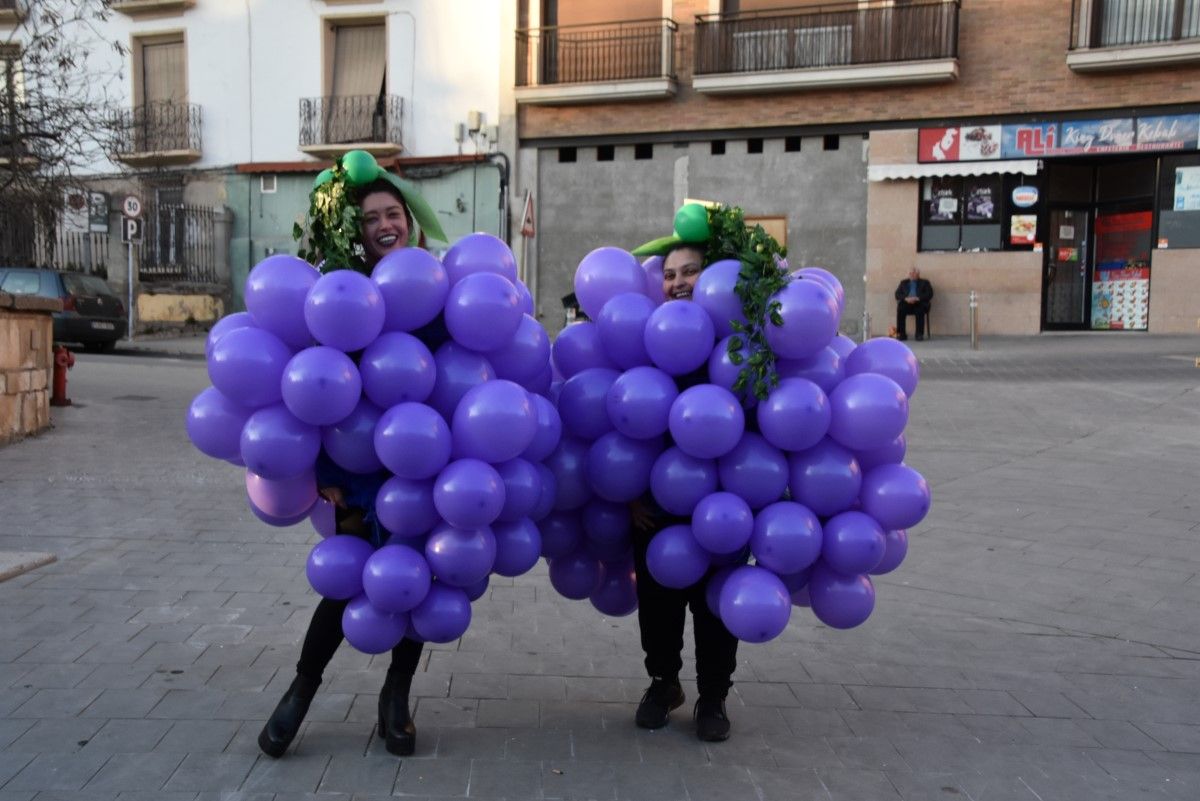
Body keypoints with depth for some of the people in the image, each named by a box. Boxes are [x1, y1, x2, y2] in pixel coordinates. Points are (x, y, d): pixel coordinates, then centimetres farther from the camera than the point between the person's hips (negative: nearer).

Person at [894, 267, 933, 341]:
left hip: (919, 303, -2)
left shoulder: (924, 283, 17)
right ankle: (901, 334, -29)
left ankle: (920, 334, -35)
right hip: (906, 303, 2)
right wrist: (906, 298, -10)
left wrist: (917, 298, -15)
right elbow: (897, 294, 11)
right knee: (900, 310, -31)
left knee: (920, 310, -36)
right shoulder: (904, 282, 25)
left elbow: (929, 294, 1)